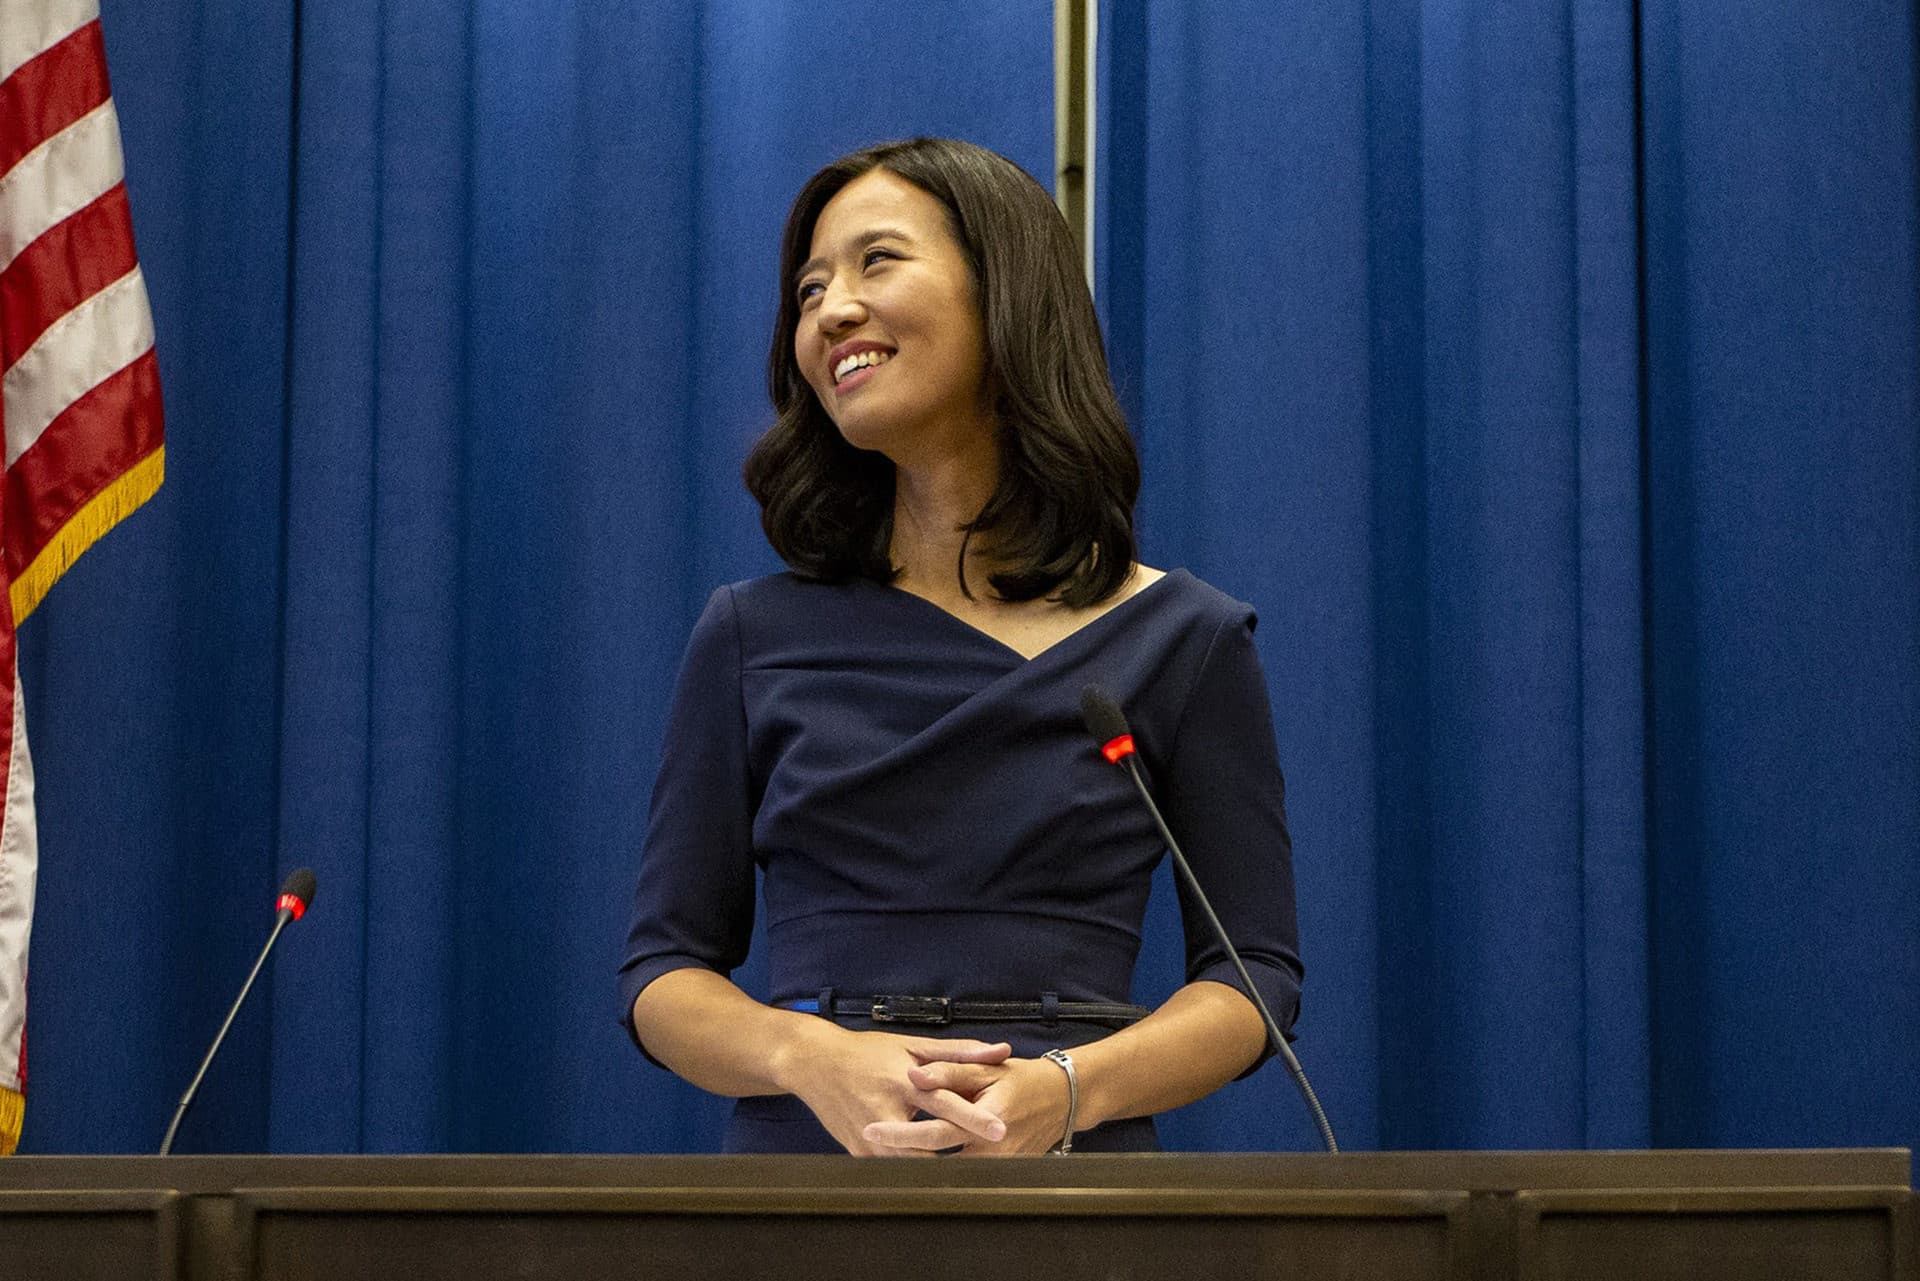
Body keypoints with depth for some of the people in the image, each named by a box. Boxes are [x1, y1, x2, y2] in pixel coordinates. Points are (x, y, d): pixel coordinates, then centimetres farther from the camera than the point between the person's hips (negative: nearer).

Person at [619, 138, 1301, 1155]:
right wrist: (812, 1057, -10)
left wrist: (1072, 1089, -11)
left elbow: (1255, 974, 7)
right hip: (798, 1151, 1)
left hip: (1071, 1177, -1)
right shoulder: (755, 638, 10)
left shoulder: (1182, 640, 7)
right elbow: (663, 968, 10)